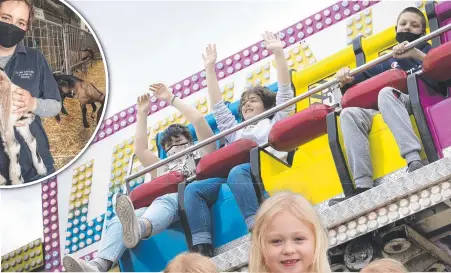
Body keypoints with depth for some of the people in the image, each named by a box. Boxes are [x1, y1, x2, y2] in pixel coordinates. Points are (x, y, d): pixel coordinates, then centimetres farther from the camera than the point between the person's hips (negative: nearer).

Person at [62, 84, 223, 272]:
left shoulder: (201, 154, 31)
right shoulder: (163, 168, 45)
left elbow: (199, 120, 18)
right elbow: (140, 150, 37)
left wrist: (171, 99, 24)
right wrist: (142, 113, 39)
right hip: (162, 205, 5)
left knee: (164, 200, -43)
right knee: (118, 221, -26)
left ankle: (138, 229, -78)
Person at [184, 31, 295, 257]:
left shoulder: (275, 121, 28)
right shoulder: (236, 130, 40)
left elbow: (285, 92, 17)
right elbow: (218, 107, 37)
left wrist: (278, 53, 11)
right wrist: (210, 68, 36)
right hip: (234, 176, 5)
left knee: (237, 173, -40)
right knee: (193, 189, -22)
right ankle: (202, 248, -37)